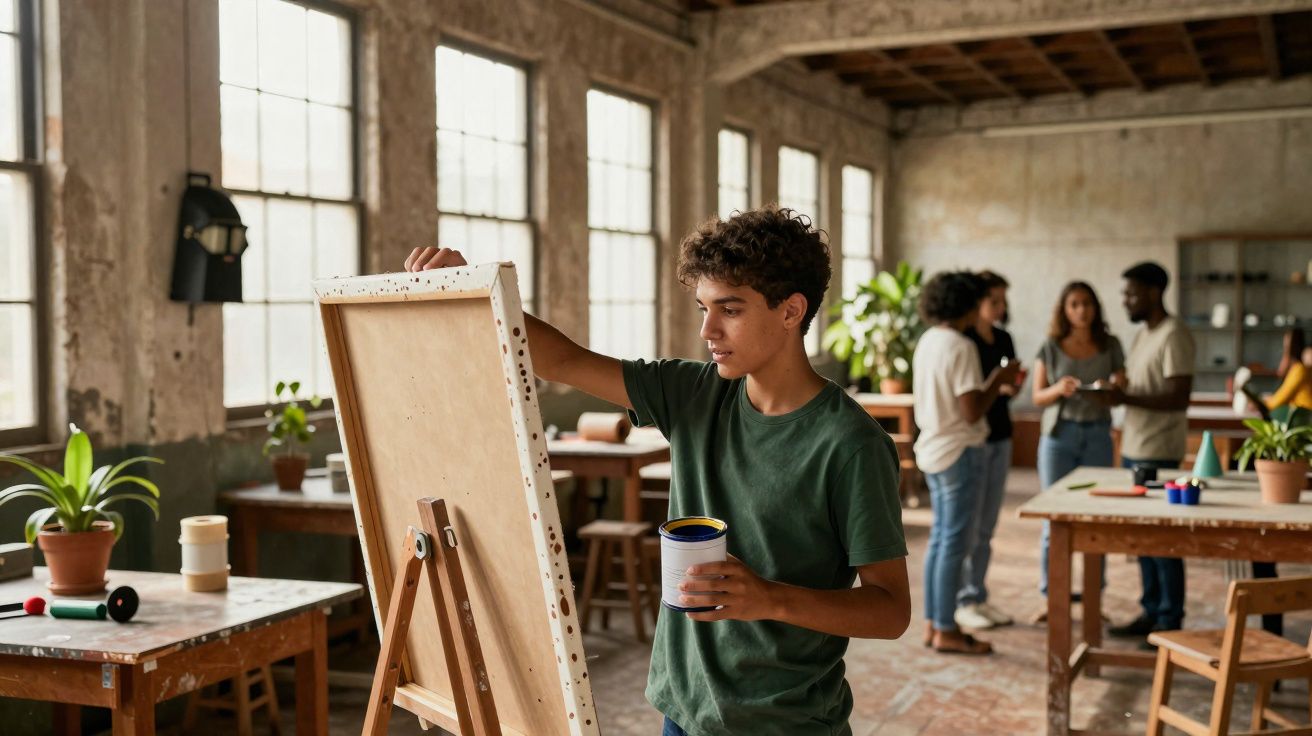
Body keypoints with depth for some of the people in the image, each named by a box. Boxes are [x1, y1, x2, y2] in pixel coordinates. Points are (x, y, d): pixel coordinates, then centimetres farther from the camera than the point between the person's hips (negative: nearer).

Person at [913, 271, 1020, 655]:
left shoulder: (928, 342, 10)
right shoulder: (961, 347, -18)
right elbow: (971, 411, -22)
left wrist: (996, 382, 15)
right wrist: (999, 379, -8)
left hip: (933, 449, 9)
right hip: (959, 453, -9)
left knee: (940, 538, 14)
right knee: (954, 542, -2)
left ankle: (933, 622, 20)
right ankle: (946, 631, 4)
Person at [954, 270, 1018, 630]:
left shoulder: (1003, 339, 11)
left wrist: (1012, 386, -3)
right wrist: (995, 387, -22)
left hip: (1000, 437, 7)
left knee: (987, 526, 11)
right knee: (967, 525, -2)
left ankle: (979, 597, 18)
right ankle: (961, 601, 6)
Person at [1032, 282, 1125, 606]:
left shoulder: (1110, 346, 5)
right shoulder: (1051, 347, 2)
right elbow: (1037, 396, 1)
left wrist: (1114, 389, -16)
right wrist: (1058, 389, -20)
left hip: (1098, 435, 1)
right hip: (1059, 434, -1)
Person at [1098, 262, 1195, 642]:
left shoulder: (1174, 336, -13)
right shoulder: (1141, 336, 15)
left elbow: (1179, 398, -20)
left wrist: (1126, 397, -24)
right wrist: (1115, 391, 3)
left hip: (1158, 453, -9)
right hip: (1133, 449, 9)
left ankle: (1170, 621, 6)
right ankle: (1151, 613, 21)